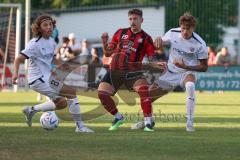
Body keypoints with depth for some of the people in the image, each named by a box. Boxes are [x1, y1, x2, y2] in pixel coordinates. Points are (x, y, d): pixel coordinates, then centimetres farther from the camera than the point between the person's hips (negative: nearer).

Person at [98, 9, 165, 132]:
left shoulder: (146, 38, 4)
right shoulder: (120, 33, 12)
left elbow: (152, 60, -1)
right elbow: (108, 53, 15)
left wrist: (157, 65, -23)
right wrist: (104, 42, -4)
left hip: (132, 71, -3)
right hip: (114, 70, 3)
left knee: (144, 89, -30)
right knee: (102, 93, -13)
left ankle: (148, 122, -22)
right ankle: (118, 118, 12)